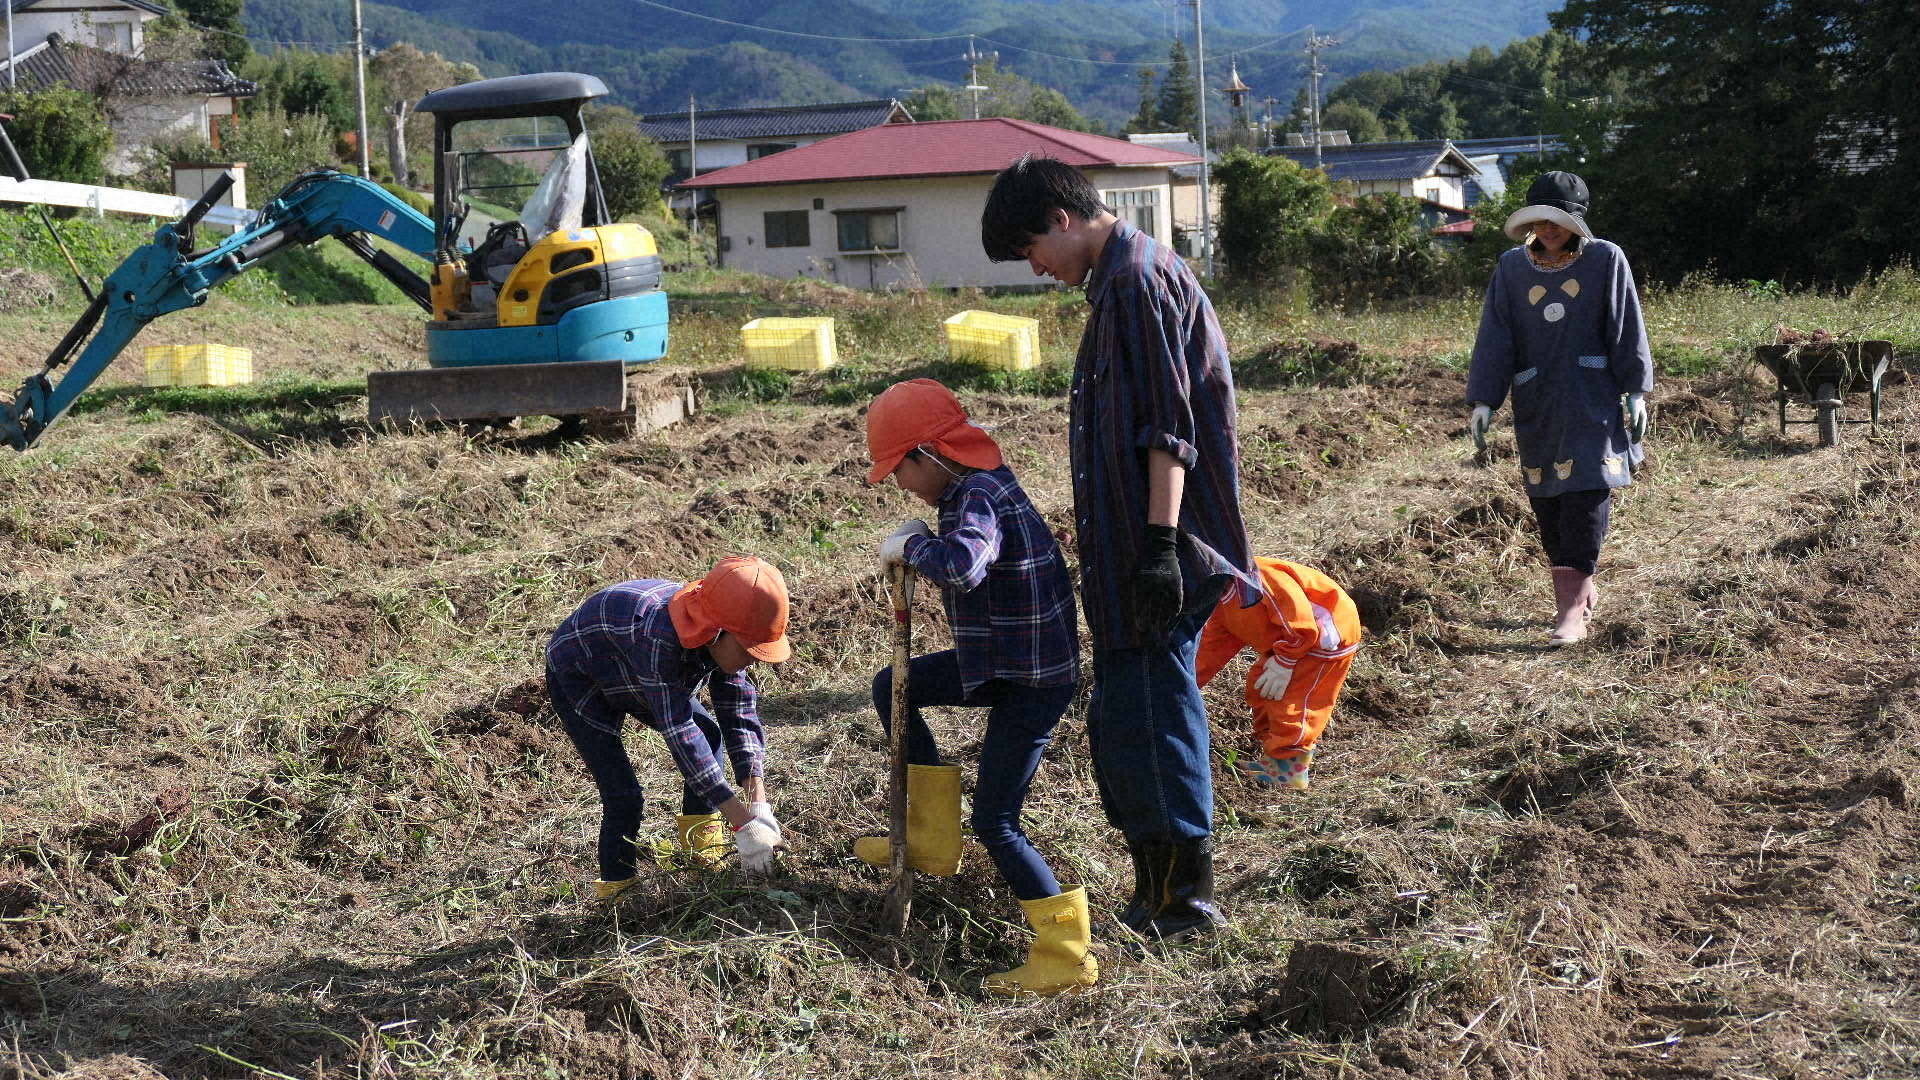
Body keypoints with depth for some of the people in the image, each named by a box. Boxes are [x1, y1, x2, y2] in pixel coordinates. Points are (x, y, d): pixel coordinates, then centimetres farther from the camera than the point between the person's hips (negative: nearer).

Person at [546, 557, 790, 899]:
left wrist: (758, 802, -27)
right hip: (578, 678, -7)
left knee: (709, 734, 2)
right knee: (623, 796, -15)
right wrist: (743, 821, -42)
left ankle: (697, 831, 19)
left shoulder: (721, 638, -21)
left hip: (631, 678, 7)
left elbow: (739, 714, -17)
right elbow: (681, 735, -43)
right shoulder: (659, 638, -44)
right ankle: (616, 887, 2)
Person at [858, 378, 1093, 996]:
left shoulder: (980, 499, -24)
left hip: (1033, 680, -10)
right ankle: (932, 841, 25)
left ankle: (1068, 956, -4)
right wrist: (914, 549, -5)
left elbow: (961, 567, -44)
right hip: (997, 660, 10)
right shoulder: (979, 486, 7)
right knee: (893, 687, 20)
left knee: (995, 822, -8)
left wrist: (914, 543, -25)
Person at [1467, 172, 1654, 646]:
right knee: (1547, 500, 5)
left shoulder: (1605, 260, -2)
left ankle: (1572, 609, -12)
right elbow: (1494, 338, 5)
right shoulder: (1512, 267, 4)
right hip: (1536, 404, 3)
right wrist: (1483, 400, 1)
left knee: (1586, 493, -11)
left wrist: (1635, 393, -1)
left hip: (1591, 401, -3)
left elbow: (1627, 331, 1)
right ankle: (1582, 590, 21)